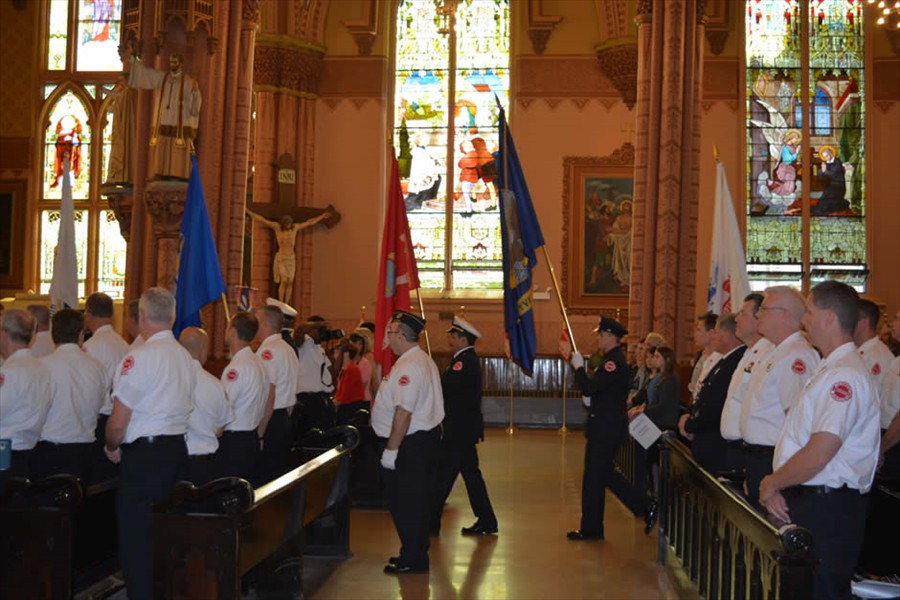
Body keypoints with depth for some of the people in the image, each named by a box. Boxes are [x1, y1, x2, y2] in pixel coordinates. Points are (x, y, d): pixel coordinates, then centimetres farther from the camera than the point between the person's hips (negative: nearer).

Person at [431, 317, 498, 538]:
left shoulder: (465, 362, -19)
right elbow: (451, 388, 13)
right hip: (464, 428, 10)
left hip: (459, 429, -10)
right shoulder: (469, 359, 14)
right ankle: (486, 521, 19)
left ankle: (431, 524, 5)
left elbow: (444, 387, -29)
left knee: (442, 476, -3)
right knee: (470, 472, 14)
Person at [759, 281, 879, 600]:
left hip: (827, 508, -10)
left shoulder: (845, 376, -18)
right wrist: (777, 486, 2)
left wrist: (773, 484, -10)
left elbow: (818, 453, -24)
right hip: (804, 500, 10)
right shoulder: (827, 370, 15)